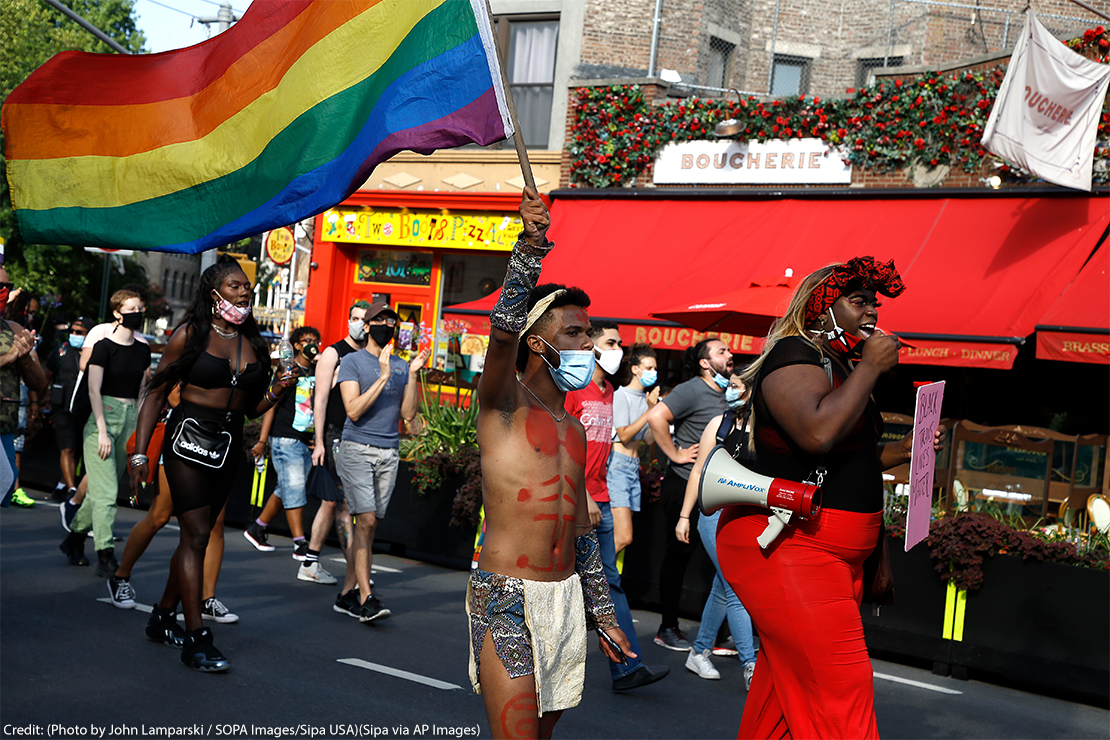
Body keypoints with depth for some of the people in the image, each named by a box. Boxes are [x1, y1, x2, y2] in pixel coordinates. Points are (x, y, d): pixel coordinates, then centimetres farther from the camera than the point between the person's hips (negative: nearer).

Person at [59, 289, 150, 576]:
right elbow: (93, 391, -9)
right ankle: (106, 556, -12)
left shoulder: (143, 350, 12)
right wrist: (103, 431, -15)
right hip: (103, 417, -6)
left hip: (130, 419, 6)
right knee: (106, 491, -11)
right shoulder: (104, 346, -6)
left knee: (103, 490, 9)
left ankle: (74, 539, 26)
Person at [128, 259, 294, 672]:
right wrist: (140, 453, -8)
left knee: (197, 536, 10)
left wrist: (278, 390, -3)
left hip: (229, 446, 6)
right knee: (197, 534, -11)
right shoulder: (190, 335, -3)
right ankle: (196, 640, -11)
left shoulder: (253, 343, 12)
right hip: (189, 439, -6)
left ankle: (163, 617, 26)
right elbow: (156, 394, -2)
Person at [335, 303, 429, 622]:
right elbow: (354, 410, -11)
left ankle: (347, 592, 13)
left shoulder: (401, 365, 14)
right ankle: (366, 598, -15)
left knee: (369, 525, 5)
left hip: (389, 454, 5)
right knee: (366, 520, -14)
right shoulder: (352, 361, 0)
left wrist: (413, 375, -3)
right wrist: (383, 377, -16)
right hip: (357, 449, -5)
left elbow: (408, 414, 7)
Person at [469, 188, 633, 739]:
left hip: (567, 598, 7)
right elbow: (503, 332, -26)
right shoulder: (505, 403, -4)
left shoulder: (573, 431, 16)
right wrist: (530, 247, -35)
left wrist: (603, 615, 21)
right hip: (507, 598, -7)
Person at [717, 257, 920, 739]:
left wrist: (899, 452, 14)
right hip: (784, 545, -10)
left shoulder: (839, 367, 19)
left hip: (837, 552, 10)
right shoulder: (793, 355, -12)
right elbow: (817, 433, -31)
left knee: (785, 682, 13)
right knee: (839, 690, -13)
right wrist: (871, 367, -19)